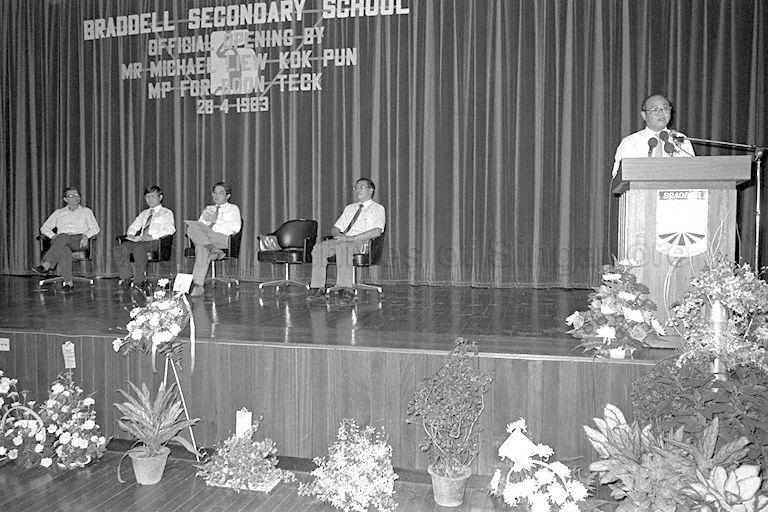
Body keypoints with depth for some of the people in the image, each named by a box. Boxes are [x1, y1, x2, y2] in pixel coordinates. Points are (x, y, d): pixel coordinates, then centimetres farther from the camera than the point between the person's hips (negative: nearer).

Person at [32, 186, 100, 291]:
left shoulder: (86, 211, 22)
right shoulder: (59, 213, 26)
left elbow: (95, 228, 10)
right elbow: (44, 228, 20)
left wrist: (86, 235, -12)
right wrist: (53, 236, -2)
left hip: (79, 241, -2)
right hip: (61, 241, 2)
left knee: (63, 237, -38)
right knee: (64, 249, -38)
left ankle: (45, 267, -44)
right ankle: (68, 282, -45)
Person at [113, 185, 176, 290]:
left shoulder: (166, 213, 11)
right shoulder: (144, 214, 30)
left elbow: (170, 229, -6)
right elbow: (134, 226, 26)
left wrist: (152, 236, -20)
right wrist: (131, 234, 0)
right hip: (139, 240, 6)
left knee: (139, 248, -38)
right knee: (117, 249, -20)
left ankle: (139, 281, -29)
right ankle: (127, 277, -14)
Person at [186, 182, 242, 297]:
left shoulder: (233, 208, 19)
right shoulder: (208, 209, 35)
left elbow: (236, 227, -1)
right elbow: (199, 225, 21)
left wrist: (216, 220, -5)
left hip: (222, 239, -5)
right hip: (204, 237, 5)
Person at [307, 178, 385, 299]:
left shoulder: (378, 208, 7)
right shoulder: (349, 208, 28)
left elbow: (377, 231, -10)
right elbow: (335, 228, 25)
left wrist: (352, 238, -18)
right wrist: (337, 235, -3)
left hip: (362, 242, -6)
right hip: (342, 240, 6)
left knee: (343, 246, -38)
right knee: (319, 247, -22)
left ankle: (346, 288, -40)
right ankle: (319, 287, -24)